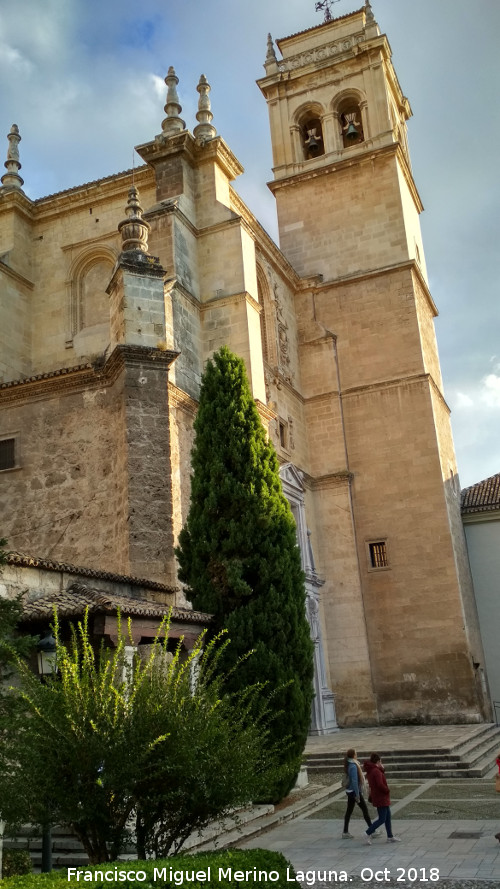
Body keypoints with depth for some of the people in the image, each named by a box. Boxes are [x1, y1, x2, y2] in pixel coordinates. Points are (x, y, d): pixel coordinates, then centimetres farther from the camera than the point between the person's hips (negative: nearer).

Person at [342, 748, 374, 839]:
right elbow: (354, 781, -23)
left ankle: (345, 832, 14)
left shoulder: (349, 764, 7)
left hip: (349, 791, 9)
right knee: (365, 809, 2)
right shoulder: (353, 766, -22)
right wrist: (357, 795, -19)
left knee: (349, 811, 11)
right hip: (355, 791, -9)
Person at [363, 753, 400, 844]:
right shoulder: (376, 771, -21)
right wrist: (387, 790, -10)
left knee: (388, 817, 16)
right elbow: (380, 785, -28)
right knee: (382, 819, -5)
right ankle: (368, 834, -1)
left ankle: (390, 837, 23)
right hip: (381, 798, -10)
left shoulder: (370, 771, 10)